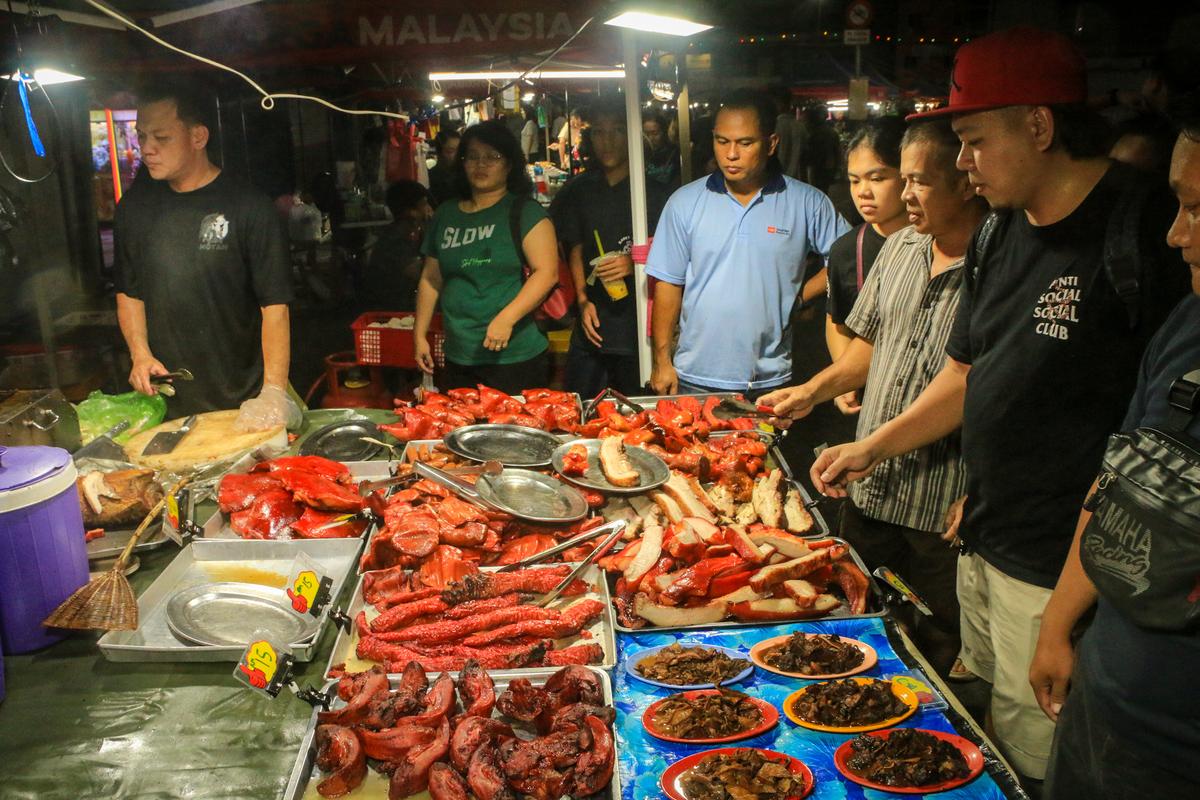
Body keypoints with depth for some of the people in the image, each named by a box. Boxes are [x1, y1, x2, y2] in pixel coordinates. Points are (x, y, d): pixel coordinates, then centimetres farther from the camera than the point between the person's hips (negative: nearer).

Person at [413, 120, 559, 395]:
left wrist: (506, 319, -22)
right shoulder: (446, 214, 13)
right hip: (458, 359, 5)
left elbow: (547, 272, -14)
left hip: (515, 358, -5)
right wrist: (420, 335, 14)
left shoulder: (524, 211, -4)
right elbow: (431, 279, 17)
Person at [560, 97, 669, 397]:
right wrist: (583, 300, 1)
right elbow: (575, 249, 13)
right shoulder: (581, 189, 9)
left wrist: (635, 264, -19)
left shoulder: (653, 191, -2)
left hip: (638, 326, -3)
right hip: (593, 325, 3)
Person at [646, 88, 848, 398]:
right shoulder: (685, 202, 1)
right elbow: (668, 284, 3)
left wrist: (800, 295, -6)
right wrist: (663, 361, 1)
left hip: (771, 380, 0)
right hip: (695, 377, 1)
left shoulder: (808, 204, -2)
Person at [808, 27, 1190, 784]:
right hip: (984, 550, 8)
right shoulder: (1001, 234, 8)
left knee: (1030, 757, 6)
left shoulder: (1145, 232, -17)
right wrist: (873, 447, 14)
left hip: (1061, 576, -8)